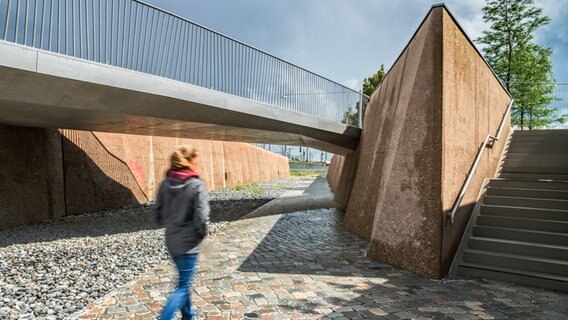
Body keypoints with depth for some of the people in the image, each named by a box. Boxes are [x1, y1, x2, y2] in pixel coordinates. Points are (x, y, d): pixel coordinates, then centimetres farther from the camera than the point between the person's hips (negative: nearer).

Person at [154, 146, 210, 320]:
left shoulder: (165, 184, -1)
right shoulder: (196, 185, -18)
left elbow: (158, 213, 4)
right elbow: (201, 217, -21)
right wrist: (203, 233, -2)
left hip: (171, 241, 7)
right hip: (188, 243, -7)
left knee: (184, 280, 25)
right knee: (183, 286, 6)